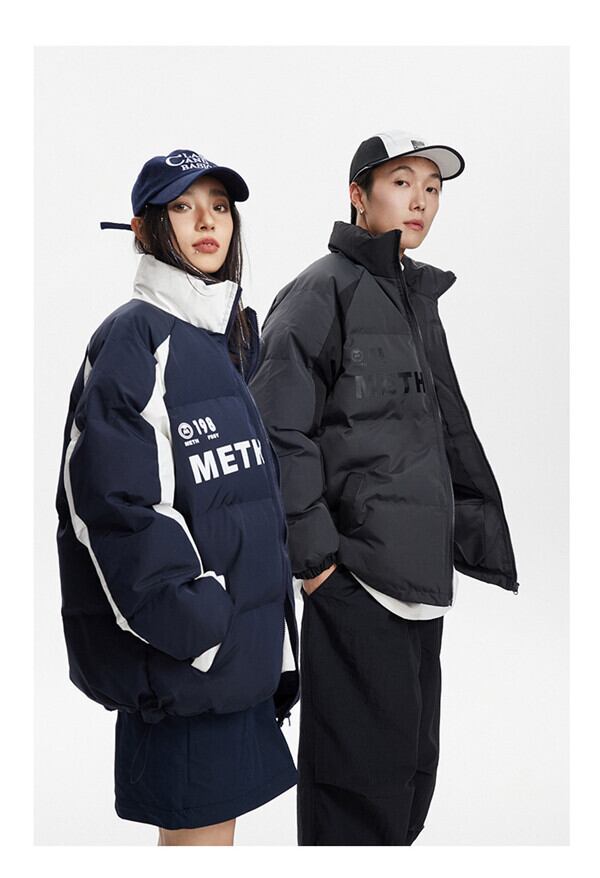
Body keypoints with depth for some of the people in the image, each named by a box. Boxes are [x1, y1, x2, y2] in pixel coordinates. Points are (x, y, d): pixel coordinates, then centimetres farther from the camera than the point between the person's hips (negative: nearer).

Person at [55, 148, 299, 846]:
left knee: (219, 813, 16)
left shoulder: (233, 336, 15)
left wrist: (273, 635, 17)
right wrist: (196, 624, -19)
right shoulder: (134, 339, -12)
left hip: (245, 638, 8)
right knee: (200, 830, -1)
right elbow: (112, 505, -19)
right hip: (184, 650, -8)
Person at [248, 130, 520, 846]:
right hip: (358, 575, -8)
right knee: (364, 781, -3)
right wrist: (314, 551, -17)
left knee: (412, 771, 15)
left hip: (422, 575, 8)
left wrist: (472, 538, 15)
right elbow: (277, 429, -17)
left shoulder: (419, 299, 17)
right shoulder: (323, 291, -8)